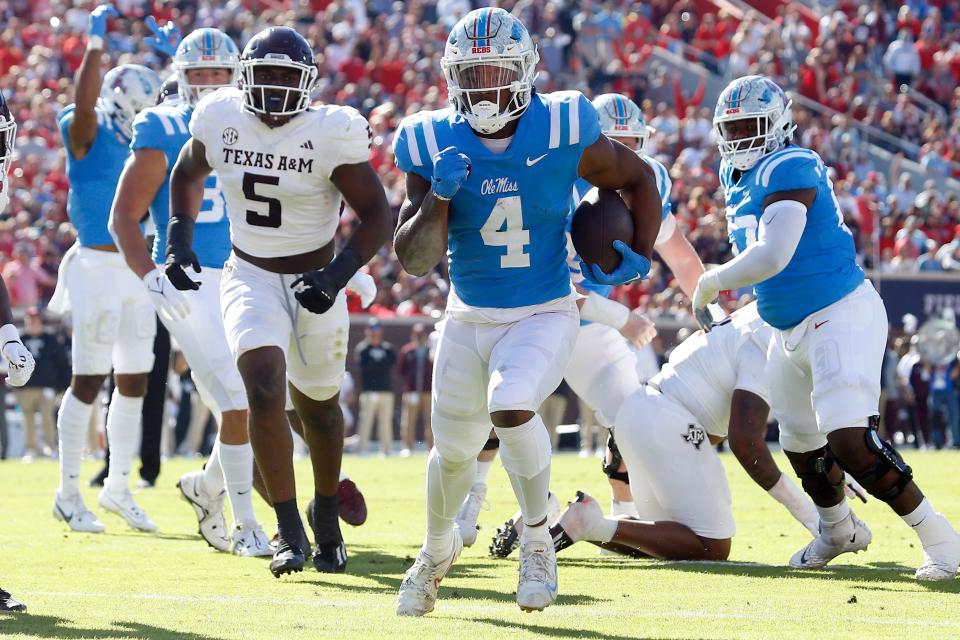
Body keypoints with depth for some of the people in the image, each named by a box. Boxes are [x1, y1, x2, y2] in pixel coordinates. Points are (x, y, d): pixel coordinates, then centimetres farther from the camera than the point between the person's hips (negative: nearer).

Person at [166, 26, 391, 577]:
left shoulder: (331, 133, -18)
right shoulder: (221, 119, -7)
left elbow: (376, 213, -14)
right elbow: (189, 172, 15)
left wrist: (339, 274, -26)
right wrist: (179, 238, 3)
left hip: (315, 282, -1)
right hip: (251, 278, 1)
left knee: (318, 405, 16)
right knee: (265, 385, -23)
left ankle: (326, 514, 44)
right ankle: (290, 532, -18)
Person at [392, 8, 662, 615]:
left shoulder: (563, 131, -14)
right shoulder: (433, 144, -10)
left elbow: (639, 179, 4)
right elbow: (415, 259, -10)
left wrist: (641, 257, -7)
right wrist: (438, 197, -26)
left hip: (545, 316, -3)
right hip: (468, 319, 3)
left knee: (511, 408, -31)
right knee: (454, 451, 16)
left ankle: (538, 539, -7)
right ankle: (438, 548, 48)